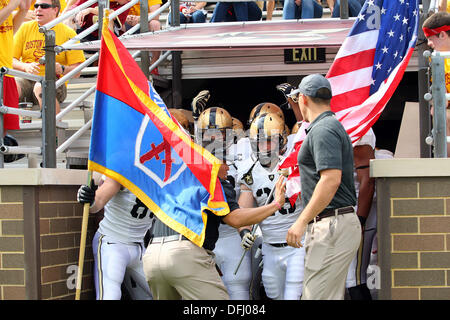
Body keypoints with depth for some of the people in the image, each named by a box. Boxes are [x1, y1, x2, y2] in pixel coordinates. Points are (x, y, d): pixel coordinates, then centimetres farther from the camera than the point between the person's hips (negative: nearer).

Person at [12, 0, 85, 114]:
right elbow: (11, 59, 10)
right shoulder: (25, 28, 15)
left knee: (41, 88, -39)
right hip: (26, 78, 2)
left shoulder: (68, 33, 7)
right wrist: (26, 67, -12)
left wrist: (62, 69, -19)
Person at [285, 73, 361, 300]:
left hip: (332, 225, -11)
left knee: (316, 297, -13)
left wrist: (301, 222, -24)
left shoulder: (323, 130, -13)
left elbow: (331, 179, -23)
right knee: (332, 296, 12)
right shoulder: (333, 126, 21)